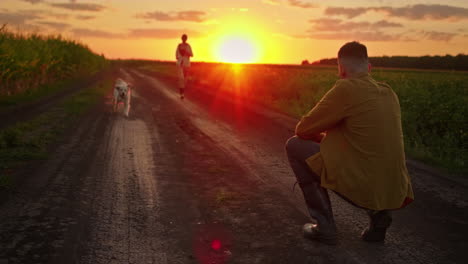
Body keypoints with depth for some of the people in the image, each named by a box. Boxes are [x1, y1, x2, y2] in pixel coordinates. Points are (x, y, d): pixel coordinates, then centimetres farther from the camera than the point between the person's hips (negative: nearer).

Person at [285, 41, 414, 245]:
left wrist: (320, 136, 19)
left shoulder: (345, 89, -10)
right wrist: (330, 136, 29)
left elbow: (302, 131, -3)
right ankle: (378, 213, 13)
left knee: (295, 146, 6)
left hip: (361, 187, -7)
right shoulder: (389, 93, 11)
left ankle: (324, 225, 7)